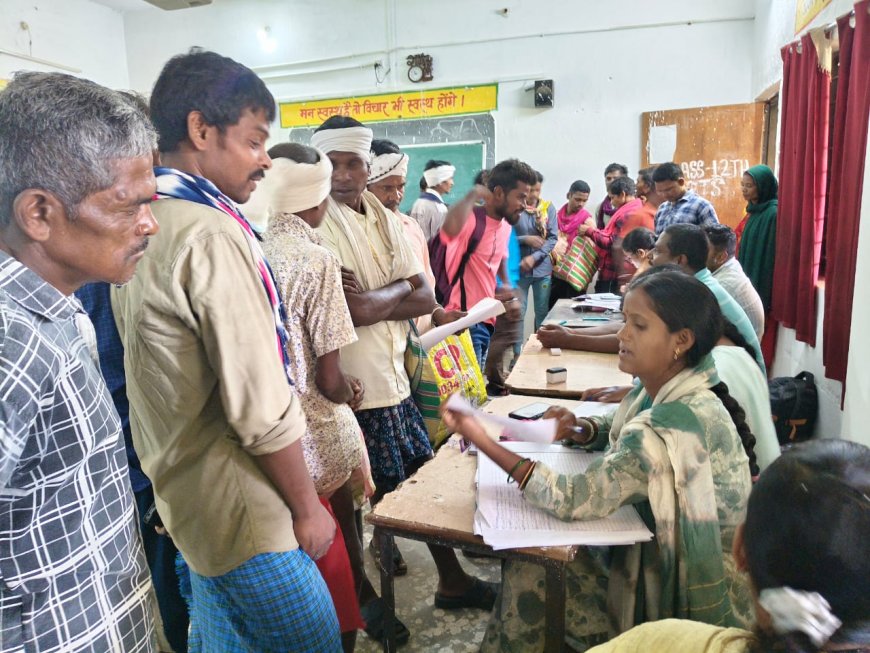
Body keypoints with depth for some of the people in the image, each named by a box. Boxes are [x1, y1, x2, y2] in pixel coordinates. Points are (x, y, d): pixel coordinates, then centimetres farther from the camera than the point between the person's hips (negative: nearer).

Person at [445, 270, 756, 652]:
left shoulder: (677, 423, -32)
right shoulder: (665, 390, -4)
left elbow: (576, 500, -33)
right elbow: (618, 431, 14)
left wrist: (484, 442, -29)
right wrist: (579, 429, -10)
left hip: (691, 597, -8)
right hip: (667, 553, 8)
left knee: (530, 576, -8)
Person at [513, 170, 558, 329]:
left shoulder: (548, 207, 3)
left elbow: (553, 238, -2)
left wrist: (534, 257, -14)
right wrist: (525, 239, -19)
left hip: (542, 269, 2)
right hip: (518, 269, -2)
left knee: (543, 312, 11)